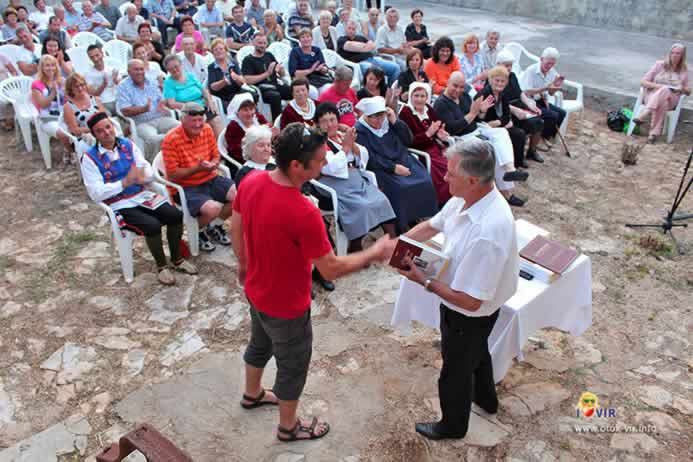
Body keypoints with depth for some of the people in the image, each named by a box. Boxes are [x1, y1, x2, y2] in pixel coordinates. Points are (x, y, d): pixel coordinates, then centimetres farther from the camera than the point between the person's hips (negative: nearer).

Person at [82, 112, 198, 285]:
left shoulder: (127, 144, 5)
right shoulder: (90, 158, -9)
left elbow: (149, 171, 4)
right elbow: (96, 193, -15)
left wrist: (143, 177, -21)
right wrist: (125, 182, -24)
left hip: (142, 196, 5)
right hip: (119, 206, -5)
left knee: (175, 215, -15)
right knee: (153, 226, -28)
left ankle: (177, 260, 5)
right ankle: (161, 266, -3)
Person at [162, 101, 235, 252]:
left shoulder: (207, 130, -1)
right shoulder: (171, 140, -18)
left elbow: (216, 156, 11)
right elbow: (172, 175, -16)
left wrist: (212, 165, -14)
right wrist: (198, 168, -26)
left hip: (210, 179, 6)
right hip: (185, 187, -6)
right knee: (213, 208, -30)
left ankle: (215, 225, 15)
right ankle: (198, 231, 7)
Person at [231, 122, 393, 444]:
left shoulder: (251, 181, -14)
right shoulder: (303, 214, -37)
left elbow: (235, 228, 2)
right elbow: (331, 269, -25)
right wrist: (373, 253, -12)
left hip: (256, 291, 7)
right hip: (286, 306, -7)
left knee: (259, 345, 33)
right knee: (293, 366, 18)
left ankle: (252, 394, 60)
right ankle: (288, 427, 43)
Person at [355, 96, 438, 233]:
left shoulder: (387, 121, 11)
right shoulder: (359, 131, -5)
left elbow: (408, 140, 7)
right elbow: (370, 159, -14)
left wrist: (395, 121, -5)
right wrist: (393, 167, -21)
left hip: (403, 161, 5)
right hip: (381, 169, -5)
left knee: (425, 182, -20)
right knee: (400, 188, -32)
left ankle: (415, 221, -8)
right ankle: (402, 230, -17)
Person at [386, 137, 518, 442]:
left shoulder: (487, 234, -42)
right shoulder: (465, 199, -15)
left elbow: (470, 300, -35)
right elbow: (432, 226, 3)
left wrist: (425, 282, -26)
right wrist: (398, 244, -9)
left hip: (469, 315, -8)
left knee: (456, 371, 20)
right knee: (477, 351, 34)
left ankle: (453, 425, 50)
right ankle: (485, 398, 65)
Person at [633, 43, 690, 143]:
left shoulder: (684, 70, 13)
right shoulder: (659, 65, 7)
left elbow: (688, 91, 20)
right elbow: (643, 82, 2)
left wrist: (682, 88, -4)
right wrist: (657, 85, -14)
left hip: (671, 100, 1)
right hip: (652, 96, -1)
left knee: (665, 91, -38)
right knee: (662, 102, -40)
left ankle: (642, 116, -45)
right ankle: (654, 133, -44)